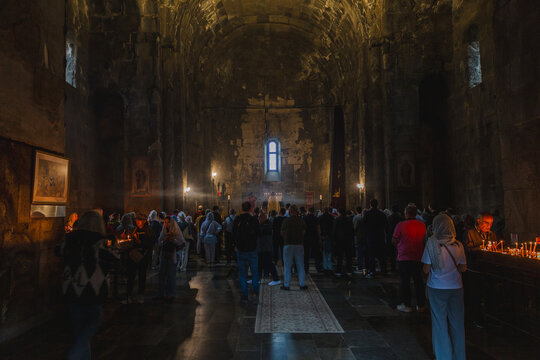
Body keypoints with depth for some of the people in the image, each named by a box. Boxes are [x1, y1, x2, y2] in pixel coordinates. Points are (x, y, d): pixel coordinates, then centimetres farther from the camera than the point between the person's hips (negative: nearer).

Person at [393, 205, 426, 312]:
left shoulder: (401, 225, -13)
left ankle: (406, 305, 10)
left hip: (404, 258, -4)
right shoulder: (422, 225, 0)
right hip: (418, 257, 4)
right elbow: (424, 239, 14)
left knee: (405, 281, 4)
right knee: (419, 281, 12)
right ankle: (420, 305, 18)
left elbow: (394, 240, -6)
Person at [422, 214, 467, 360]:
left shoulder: (432, 244, -12)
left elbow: (426, 269, -10)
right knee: (457, 323, 14)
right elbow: (463, 268, 5)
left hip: (437, 289, -3)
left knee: (440, 323, 8)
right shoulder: (458, 245, -2)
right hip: (456, 288, 3)